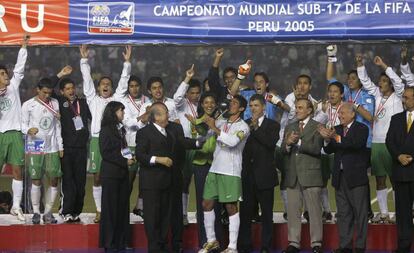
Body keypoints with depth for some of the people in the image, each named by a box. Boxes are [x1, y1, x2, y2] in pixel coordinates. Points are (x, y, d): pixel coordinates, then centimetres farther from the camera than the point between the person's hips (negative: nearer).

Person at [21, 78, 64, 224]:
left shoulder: (54, 103, 9)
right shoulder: (28, 105, -2)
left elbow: (57, 126, 13)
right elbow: (23, 124, -1)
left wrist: (60, 146, 10)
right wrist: (29, 130, -24)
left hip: (52, 148, 3)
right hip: (35, 147, -3)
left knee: (54, 180, -1)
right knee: (36, 181, -3)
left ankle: (48, 212, 8)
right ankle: (36, 212, 6)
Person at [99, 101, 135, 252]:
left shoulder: (120, 129, 14)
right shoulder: (106, 130, -9)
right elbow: (105, 153, -15)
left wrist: (130, 157, 3)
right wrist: (124, 161, -15)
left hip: (122, 173, 8)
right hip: (111, 174, -8)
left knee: (123, 207, 7)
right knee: (110, 208, -2)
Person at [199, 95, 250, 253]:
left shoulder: (242, 126, -4)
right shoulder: (221, 122, 14)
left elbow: (232, 141, -23)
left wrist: (214, 128, -17)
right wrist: (205, 122, 1)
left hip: (231, 172, -6)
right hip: (214, 169, 6)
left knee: (231, 208, -4)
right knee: (206, 204, 8)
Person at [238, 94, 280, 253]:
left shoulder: (272, 125, 4)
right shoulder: (245, 124, 12)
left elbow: (271, 143, -14)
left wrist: (256, 128, -14)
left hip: (264, 176, -3)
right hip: (247, 176, 3)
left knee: (266, 213, 1)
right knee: (245, 213, 4)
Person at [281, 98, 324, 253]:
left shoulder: (317, 127, 0)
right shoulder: (290, 127, 17)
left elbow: (316, 148, -13)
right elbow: (283, 150, 10)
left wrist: (298, 142, -17)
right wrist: (288, 144, -12)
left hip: (310, 174, -5)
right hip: (293, 175, 5)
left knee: (314, 210, -2)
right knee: (293, 210, 6)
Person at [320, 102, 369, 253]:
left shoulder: (361, 129, -4)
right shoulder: (337, 130, 12)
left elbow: (357, 144, -23)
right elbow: (328, 150, 3)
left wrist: (337, 138, -30)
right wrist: (327, 139, -17)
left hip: (356, 177, -6)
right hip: (340, 177, 6)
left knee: (360, 212, 0)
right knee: (343, 213, 9)